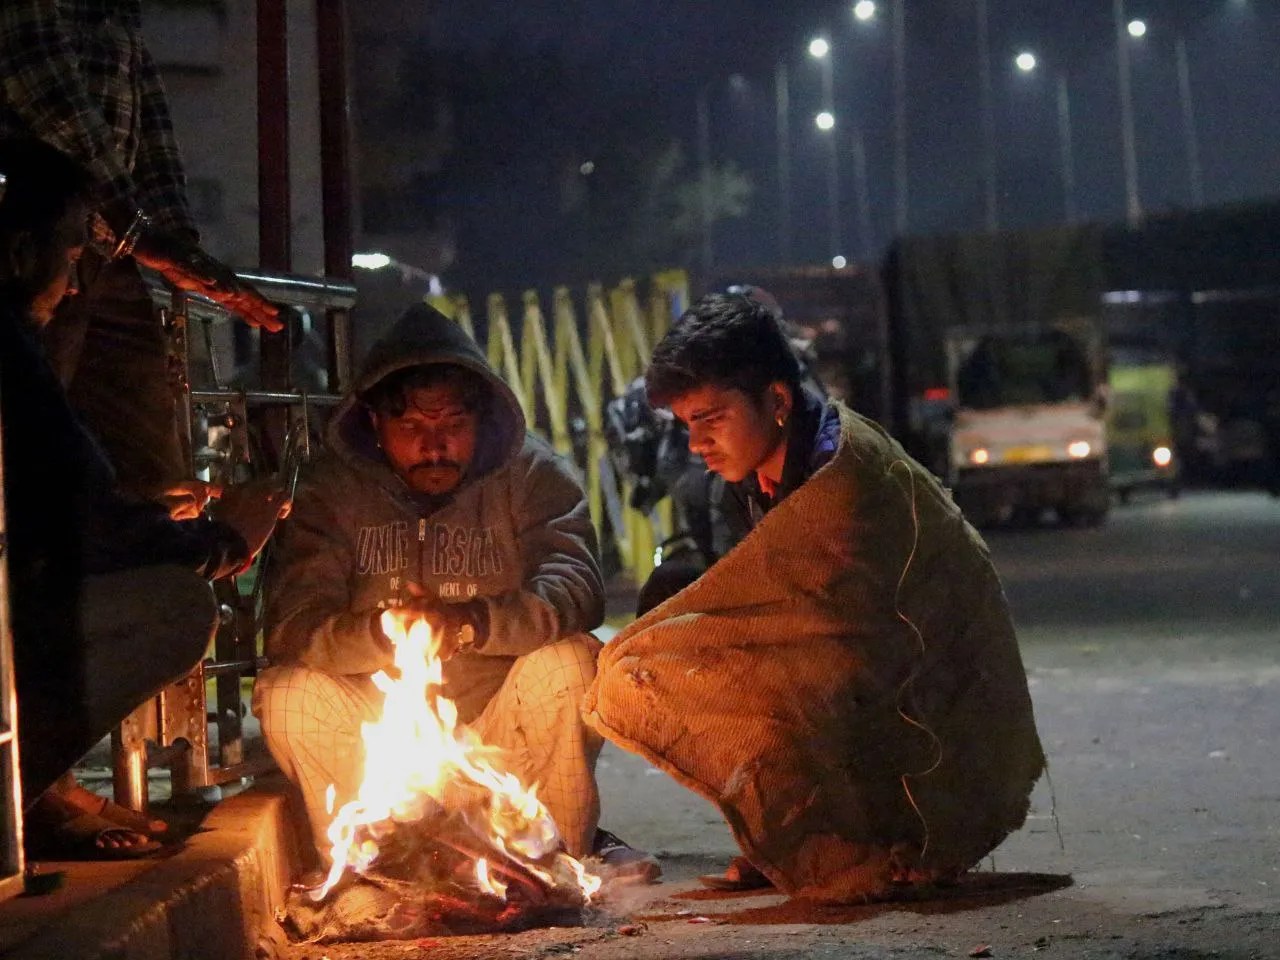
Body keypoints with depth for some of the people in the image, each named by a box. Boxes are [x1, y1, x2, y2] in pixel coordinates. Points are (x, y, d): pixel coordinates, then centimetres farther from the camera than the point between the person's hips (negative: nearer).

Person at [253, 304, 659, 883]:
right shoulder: (332, 489, -3)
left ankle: (562, 852, -6)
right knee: (289, 694, -24)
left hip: (500, 732, 0)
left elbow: (576, 590, -19)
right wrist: (384, 633, -35)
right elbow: (292, 627, -15)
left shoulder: (531, 474, -2)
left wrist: (475, 622, -37)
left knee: (568, 664, -26)